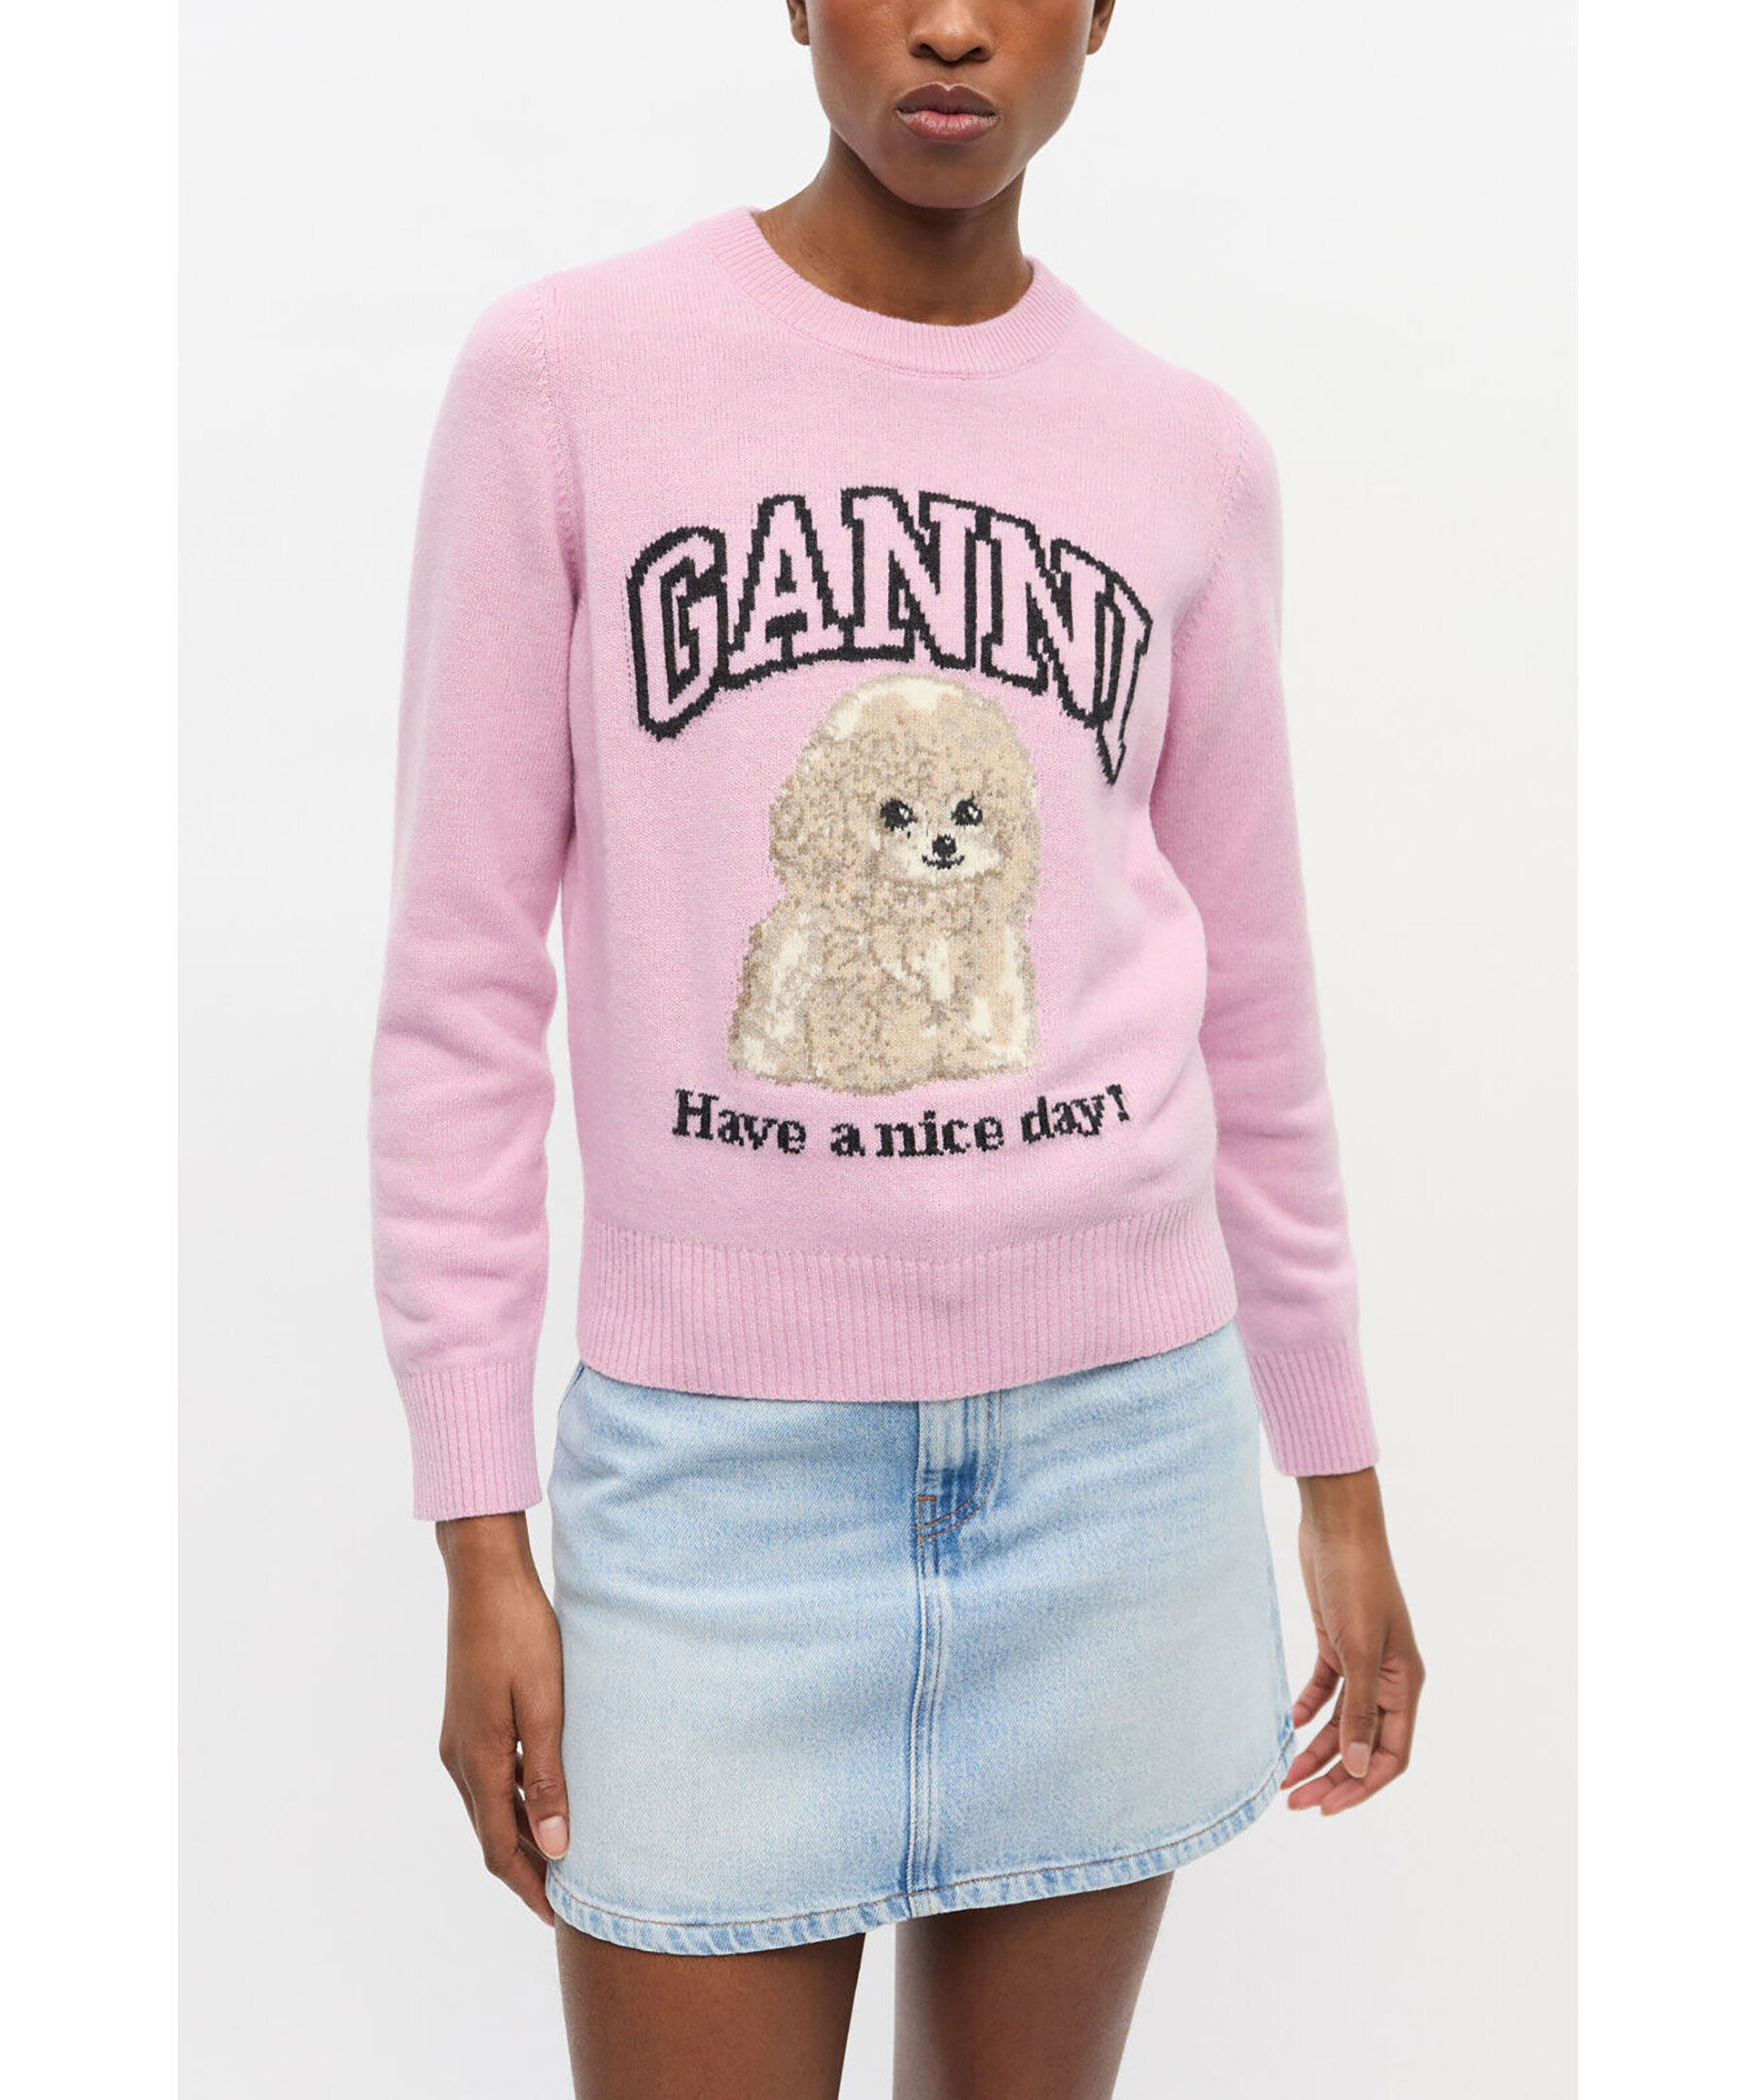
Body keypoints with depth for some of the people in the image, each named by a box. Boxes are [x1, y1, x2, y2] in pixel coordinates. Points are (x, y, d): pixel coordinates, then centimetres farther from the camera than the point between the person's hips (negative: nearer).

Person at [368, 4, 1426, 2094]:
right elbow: (462, 978, -3)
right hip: (712, 1452, -2)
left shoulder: (1193, 454, 5)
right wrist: (480, 1538, -5)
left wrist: (1340, 1487, 14)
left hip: (1122, 1431, 3)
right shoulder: (561, 374, -3)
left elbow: (1250, 1005, 11)